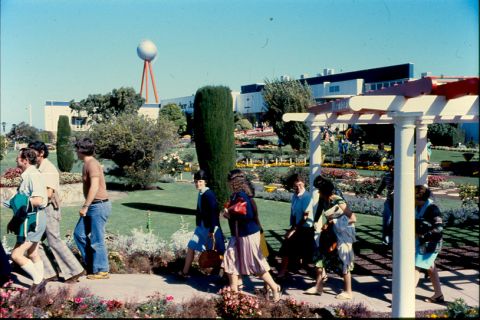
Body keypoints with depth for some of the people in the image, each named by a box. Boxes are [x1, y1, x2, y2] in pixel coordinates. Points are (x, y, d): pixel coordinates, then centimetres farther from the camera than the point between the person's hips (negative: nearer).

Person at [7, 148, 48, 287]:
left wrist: (22, 201, -12)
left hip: (33, 220, -10)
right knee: (32, 255, 14)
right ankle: (38, 283, 21)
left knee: (16, 255, -10)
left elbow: (38, 200, -26)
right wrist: (14, 219, 21)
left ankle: (38, 281, -3)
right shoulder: (27, 176, 13)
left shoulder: (33, 175, -17)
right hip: (30, 220, 10)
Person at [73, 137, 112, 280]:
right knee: (79, 233, 14)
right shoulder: (87, 164, 14)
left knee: (97, 240, -3)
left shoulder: (92, 164, -16)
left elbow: (94, 187, -24)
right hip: (93, 206, 10)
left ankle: (101, 271, 7)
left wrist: (85, 206, -22)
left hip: (98, 206, -10)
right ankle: (90, 264, 22)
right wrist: (86, 206, 19)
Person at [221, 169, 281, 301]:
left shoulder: (241, 195, -21)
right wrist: (228, 212, -5)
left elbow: (248, 215, -28)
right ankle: (234, 290, 22)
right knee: (231, 260, 11)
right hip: (239, 234, 10)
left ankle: (274, 288, 13)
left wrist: (230, 214, -19)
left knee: (256, 264, -1)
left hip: (248, 234, -10)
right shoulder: (236, 195, 7)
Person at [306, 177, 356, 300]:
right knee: (320, 257, 8)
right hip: (331, 234, 8)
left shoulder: (339, 202, -20)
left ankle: (348, 292, 10)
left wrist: (336, 222, -14)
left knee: (344, 262, -1)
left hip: (343, 234, -8)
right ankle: (319, 287, 18)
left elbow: (353, 219, -17)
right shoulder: (323, 200, -1)